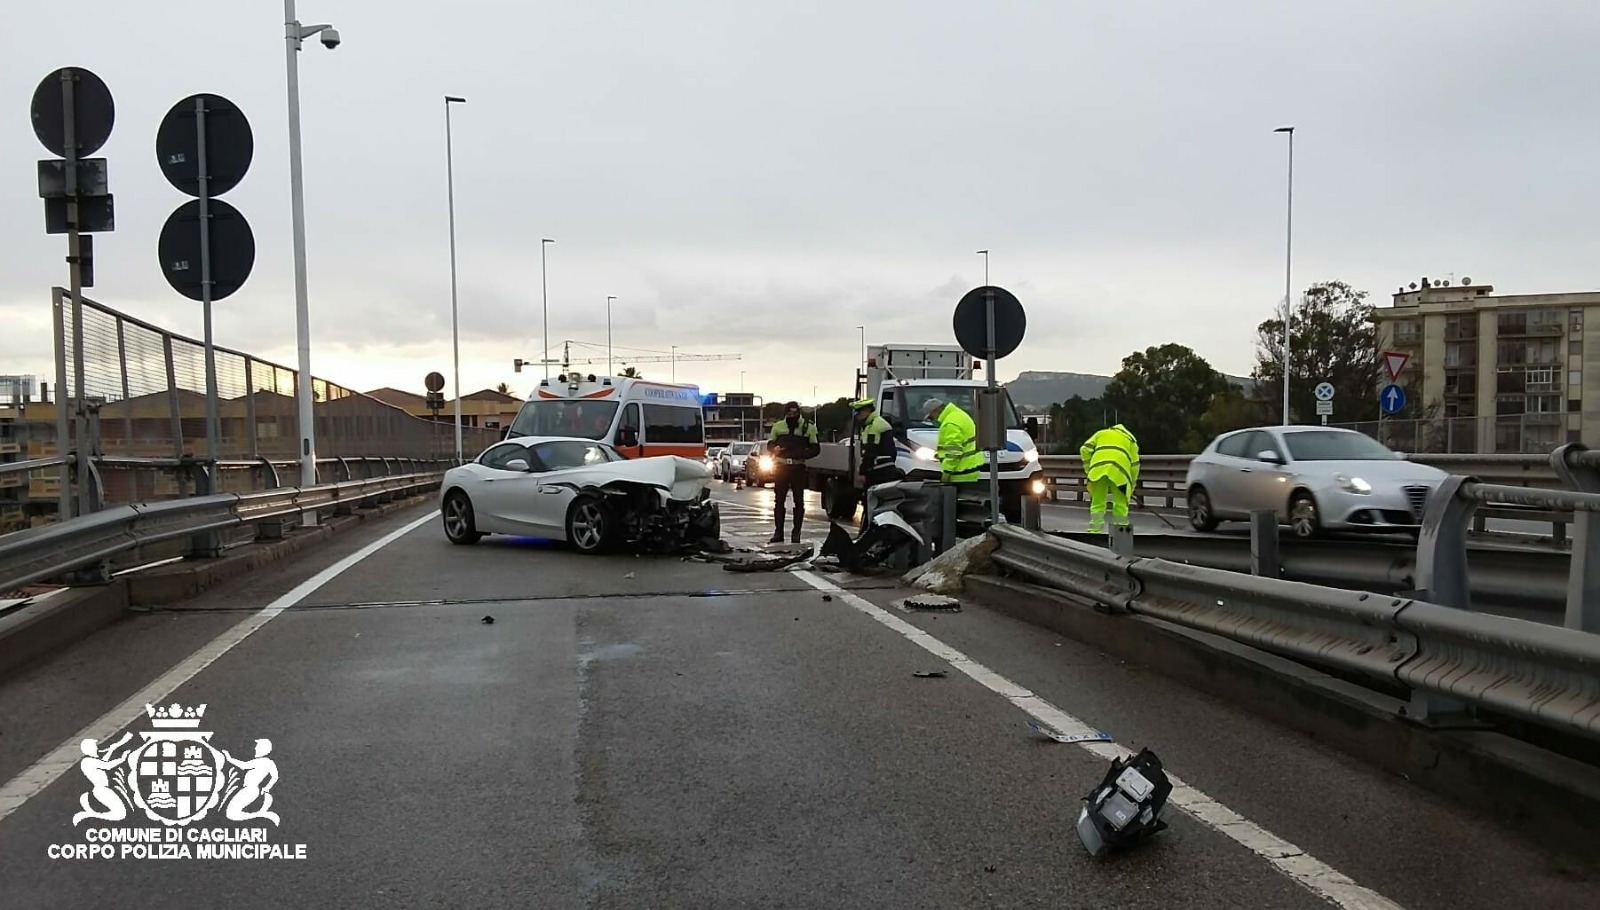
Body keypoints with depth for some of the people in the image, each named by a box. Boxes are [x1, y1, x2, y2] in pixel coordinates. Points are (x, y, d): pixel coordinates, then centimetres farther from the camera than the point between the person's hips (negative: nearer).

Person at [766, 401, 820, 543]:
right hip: (781, 466, 1)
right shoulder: (778, 426, 8)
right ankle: (778, 532, 9)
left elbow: (815, 448, 4)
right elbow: (770, 444, 15)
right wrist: (774, 448, -10)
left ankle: (796, 532, 10)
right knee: (779, 500, 3)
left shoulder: (808, 427, 3)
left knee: (799, 500, 2)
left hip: (798, 468, -1)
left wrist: (803, 454, -16)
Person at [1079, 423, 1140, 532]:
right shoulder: (1130, 439, 31)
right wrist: (1131, 486, 24)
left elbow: (1085, 449, 14)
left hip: (1098, 469, 1)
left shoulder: (1101, 434, 32)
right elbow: (1134, 464, 19)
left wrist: (1088, 469, 19)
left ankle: (1095, 531, 2)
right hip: (1119, 469, -1)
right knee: (1120, 504, 7)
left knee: (1097, 503, 7)